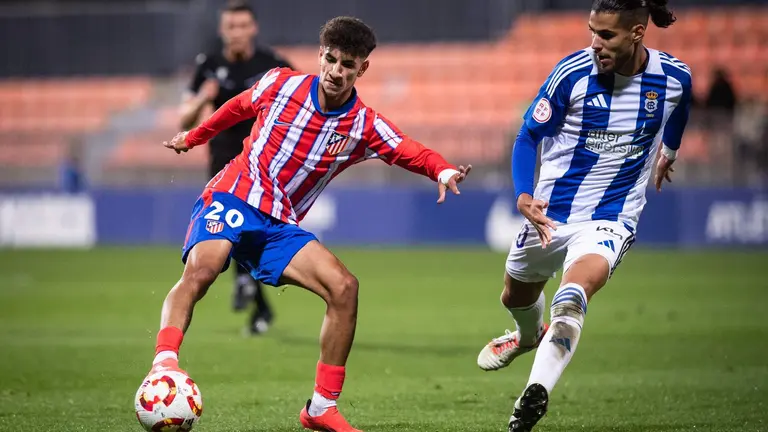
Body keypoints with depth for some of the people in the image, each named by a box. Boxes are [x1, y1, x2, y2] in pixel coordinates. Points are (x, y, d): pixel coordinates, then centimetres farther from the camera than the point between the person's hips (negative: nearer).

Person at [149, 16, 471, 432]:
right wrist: (193, 137, 27)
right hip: (231, 199, -2)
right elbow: (239, 106, 17)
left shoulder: (365, 127, -2)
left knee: (344, 287, -15)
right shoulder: (280, 84, -3)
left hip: (279, 226, 3)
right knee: (201, 269, -33)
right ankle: (164, 360, -44)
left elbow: (413, 153, -14)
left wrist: (441, 170, -36)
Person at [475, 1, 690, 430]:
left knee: (573, 294, -31)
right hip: (550, 213, 2)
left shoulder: (674, 78, -11)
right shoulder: (573, 72, -16)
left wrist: (669, 151, 35)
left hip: (612, 217, -2)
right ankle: (530, 334, 61)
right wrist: (524, 196, -22)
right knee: (516, 296, 23)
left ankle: (535, 394, -41)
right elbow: (528, 137, -6)